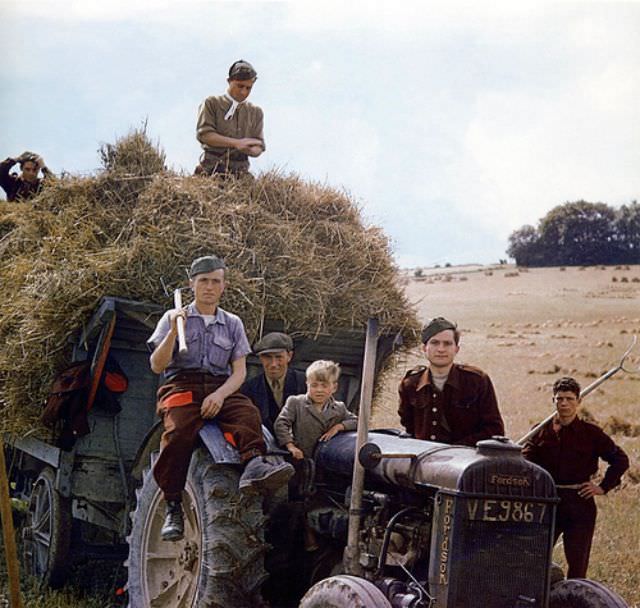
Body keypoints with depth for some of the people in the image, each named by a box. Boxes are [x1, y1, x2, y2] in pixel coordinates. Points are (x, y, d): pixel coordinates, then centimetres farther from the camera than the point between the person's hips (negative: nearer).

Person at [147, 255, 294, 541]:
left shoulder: (232, 323, 21)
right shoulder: (174, 318, 15)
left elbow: (239, 371, 10)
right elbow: (157, 365, 6)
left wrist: (220, 394, -11)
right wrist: (173, 333, -10)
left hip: (221, 388, 2)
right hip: (182, 386, -2)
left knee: (248, 413, -33)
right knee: (179, 430, -34)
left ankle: (254, 464, -60)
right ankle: (173, 507, -30)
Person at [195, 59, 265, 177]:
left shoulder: (255, 112, 19)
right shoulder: (211, 103, 9)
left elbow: (259, 147, 14)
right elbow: (203, 134, -5)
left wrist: (250, 150, -11)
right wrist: (236, 143, -14)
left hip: (239, 172, 3)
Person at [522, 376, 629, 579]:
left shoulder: (591, 433, 2)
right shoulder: (542, 431, 6)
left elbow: (620, 460, 6)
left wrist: (603, 487, 1)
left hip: (580, 503, -1)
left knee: (578, 563, 0)